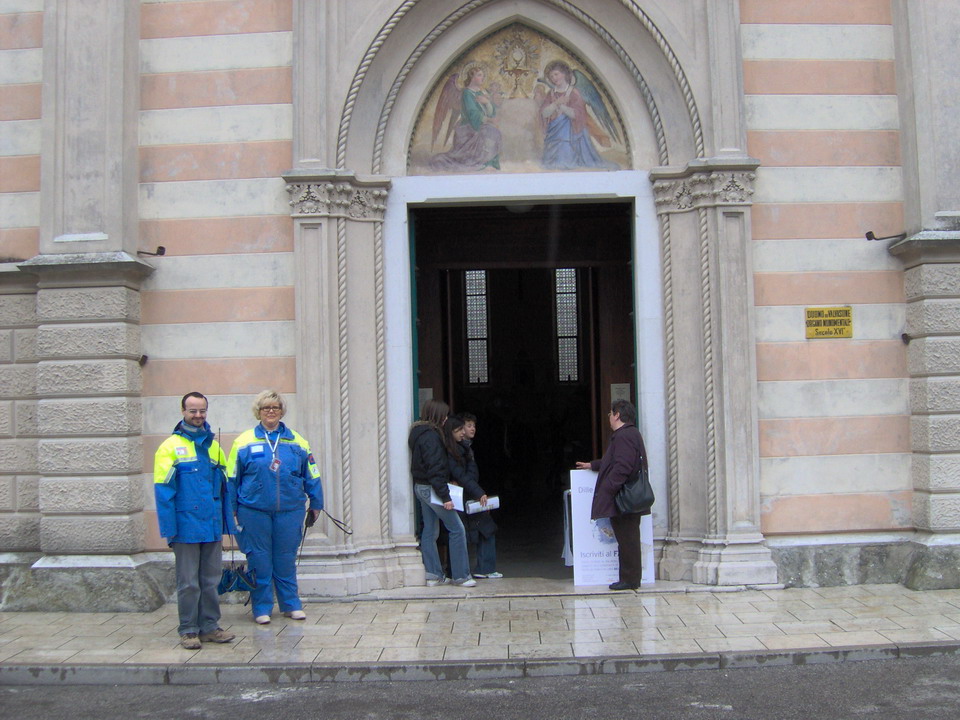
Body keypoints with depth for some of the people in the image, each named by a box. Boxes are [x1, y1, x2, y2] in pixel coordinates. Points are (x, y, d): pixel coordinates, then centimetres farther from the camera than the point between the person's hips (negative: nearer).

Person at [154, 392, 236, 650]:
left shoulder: (214, 447, 12)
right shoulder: (170, 447, -3)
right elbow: (163, 491, -8)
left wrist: (226, 523, 9)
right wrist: (169, 529, -14)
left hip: (212, 528, 5)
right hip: (186, 528, -5)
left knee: (211, 580, 11)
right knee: (188, 583, 3)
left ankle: (209, 627, 21)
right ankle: (189, 631, 13)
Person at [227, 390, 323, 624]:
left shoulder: (297, 442, 7)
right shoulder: (244, 442, 2)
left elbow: (311, 476, 11)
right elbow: (231, 478, 4)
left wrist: (316, 504, 12)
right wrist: (232, 508, 1)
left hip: (290, 510, 1)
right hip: (254, 511, -1)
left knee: (286, 559, 9)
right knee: (259, 560, 4)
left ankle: (291, 604, 21)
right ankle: (262, 608, 15)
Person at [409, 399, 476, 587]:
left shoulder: (419, 433, 12)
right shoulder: (431, 436, -19)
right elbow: (435, 469, -22)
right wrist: (445, 497, -21)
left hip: (420, 487, 10)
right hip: (431, 489, -10)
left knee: (430, 531, 12)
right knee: (457, 529, -3)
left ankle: (433, 575, 15)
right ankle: (460, 576, 2)